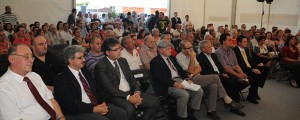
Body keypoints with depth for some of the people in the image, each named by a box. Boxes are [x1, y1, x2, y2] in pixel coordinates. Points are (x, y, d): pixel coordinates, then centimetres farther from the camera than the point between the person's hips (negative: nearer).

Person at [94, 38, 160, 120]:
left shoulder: (123, 61, 13)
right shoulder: (100, 66, -8)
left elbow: (132, 78, 12)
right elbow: (108, 87, -16)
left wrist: (137, 92, -8)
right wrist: (128, 97, -21)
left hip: (131, 93, 6)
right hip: (115, 96, -6)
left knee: (155, 102, -13)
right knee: (130, 109, -36)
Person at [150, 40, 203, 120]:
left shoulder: (172, 58, 20)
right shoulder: (155, 61, -5)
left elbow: (180, 70, 19)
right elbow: (160, 78, -17)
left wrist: (187, 79, 0)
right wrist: (174, 83, -25)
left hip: (180, 80, 8)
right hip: (168, 85, -8)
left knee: (199, 91, -9)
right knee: (184, 94, -32)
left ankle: (191, 113, 4)